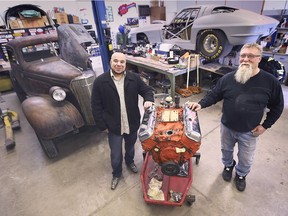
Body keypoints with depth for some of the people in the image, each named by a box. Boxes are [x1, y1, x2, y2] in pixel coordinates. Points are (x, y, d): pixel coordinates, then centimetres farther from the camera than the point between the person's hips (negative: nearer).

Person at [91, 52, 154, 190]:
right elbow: (96, 106, -7)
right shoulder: (100, 81, -11)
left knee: (130, 147, 27)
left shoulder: (134, 78, -8)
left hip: (132, 124, 2)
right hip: (113, 126, -2)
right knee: (115, 154, 14)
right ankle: (116, 174, 44)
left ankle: (129, 161, 59)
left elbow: (147, 90, 4)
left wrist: (148, 100, -19)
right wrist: (102, 125, -8)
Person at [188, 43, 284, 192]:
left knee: (246, 159, 19)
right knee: (226, 150, 24)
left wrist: (265, 125, -5)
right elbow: (214, 95, -5)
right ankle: (228, 165, 56)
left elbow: (277, 106, -2)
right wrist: (201, 104, -21)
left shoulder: (270, 81, -13)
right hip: (227, 127, 1)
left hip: (249, 132, 0)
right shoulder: (228, 78, -11)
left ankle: (241, 175, 50)